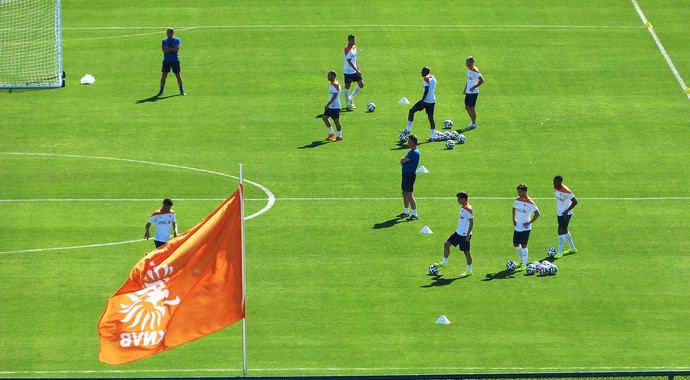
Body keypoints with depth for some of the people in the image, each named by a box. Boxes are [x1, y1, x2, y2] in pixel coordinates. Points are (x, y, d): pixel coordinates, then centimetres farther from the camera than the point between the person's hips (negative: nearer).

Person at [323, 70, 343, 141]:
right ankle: (331, 133, 15)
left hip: (335, 106, -10)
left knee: (336, 120, -2)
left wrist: (328, 104, -25)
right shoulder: (331, 84, 13)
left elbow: (334, 96, -24)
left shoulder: (335, 85, -18)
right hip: (331, 106, 10)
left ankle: (339, 136, 8)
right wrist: (328, 105, 23)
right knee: (324, 117, 7)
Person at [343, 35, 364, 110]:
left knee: (361, 84, 4)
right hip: (348, 71, -8)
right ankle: (348, 104, 11)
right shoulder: (347, 49, -18)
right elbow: (349, 61, -23)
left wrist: (358, 69, 16)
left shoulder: (354, 48, 9)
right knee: (347, 86, 2)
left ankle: (350, 98, 20)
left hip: (355, 71, 8)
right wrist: (357, 70, -26)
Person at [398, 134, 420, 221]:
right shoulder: (411, 151, 15)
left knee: (409, 194, -12)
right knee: (404, 193, 19)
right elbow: (402, 160, 17)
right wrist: (403, 160, -4)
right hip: (406, 174, 11)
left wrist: (403, 160, 2)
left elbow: (402, 161, -19)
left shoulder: (415, 153, -18)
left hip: (410, 174, -11)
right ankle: (406, 212, 31)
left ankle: (414, 215, -13)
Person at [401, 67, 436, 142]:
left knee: (411, 111, 3)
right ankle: (432, 137, 3)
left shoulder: (426, 79, -12)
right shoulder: (433, 78, 14)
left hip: (426, 100, -8)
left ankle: (408, 129, 3)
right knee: (431, 117, 7)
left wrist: (422, 100, -19)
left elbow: (426, 91, -20)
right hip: (433, 101, 8)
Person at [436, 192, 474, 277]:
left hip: (465, 234, -10)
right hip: (458, 232, 10)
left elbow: (471, 222, -21)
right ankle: (444, 263, 22)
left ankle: (469, 271, 10)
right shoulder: (462, 207, 10)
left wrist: (468, 235, -23)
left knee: (466, 251, -1)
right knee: (446, 244, 11)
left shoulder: (468, 209, -19)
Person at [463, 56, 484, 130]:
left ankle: (474, 124, 8)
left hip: (473, 92, -9)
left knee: (471, 108, -4)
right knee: (467, 107, 14)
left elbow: (482, 80, -24)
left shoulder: (475, 71, -18)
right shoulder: (468, 69, 10)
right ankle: (472, 122, 26)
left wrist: (474, 87, -21)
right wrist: (465, 88, 19)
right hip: (468, 92, 9)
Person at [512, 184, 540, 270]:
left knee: (523, 245, -7)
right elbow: (514, 208, 23)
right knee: (516, 245, 11)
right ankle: (523, 260, 33)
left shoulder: (530, 203, -16)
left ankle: (524, 265, -1)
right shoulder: (517, 200, 4)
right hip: (517, 227, 7)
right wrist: (514, 219, 11)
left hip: (525, 228, -7)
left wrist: (530, 222, -16)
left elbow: (537, 213, -17)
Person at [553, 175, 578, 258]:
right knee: (564, 231, 19)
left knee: (561, 231, -11)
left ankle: (559, 252, -5)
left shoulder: (566, 191, -25)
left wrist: (566, 211, -22)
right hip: (559, 213, 9)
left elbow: (575, 202, -22)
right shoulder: (555, 188, -1)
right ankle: (572, 248, 36)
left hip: (565, 214, -9)